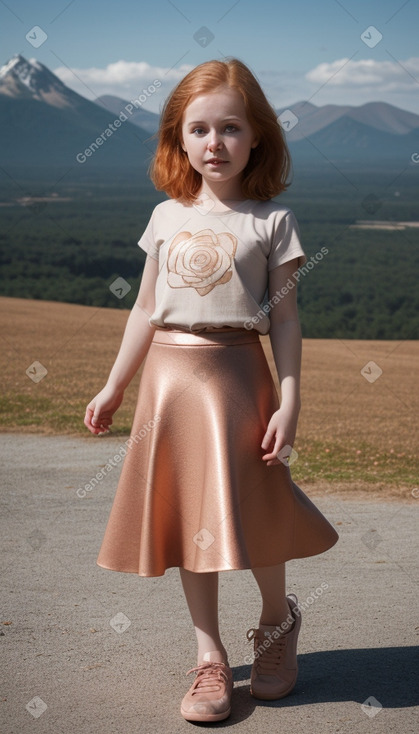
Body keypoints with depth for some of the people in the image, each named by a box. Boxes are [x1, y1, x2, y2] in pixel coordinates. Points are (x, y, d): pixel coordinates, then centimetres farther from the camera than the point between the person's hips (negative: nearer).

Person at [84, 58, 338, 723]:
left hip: (236, 374, -3)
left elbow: (284, 319, -3)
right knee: (189, 519, 7)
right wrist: (114, 388, 13)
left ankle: (278, 621, 31)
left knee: (249, 512, 1)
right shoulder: (167, 216, 8)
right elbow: (146, 309, 13)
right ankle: (210, 657, 20)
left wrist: (289, 401, -10)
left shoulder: (271, 220, -2)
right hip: (168, 375, 4)